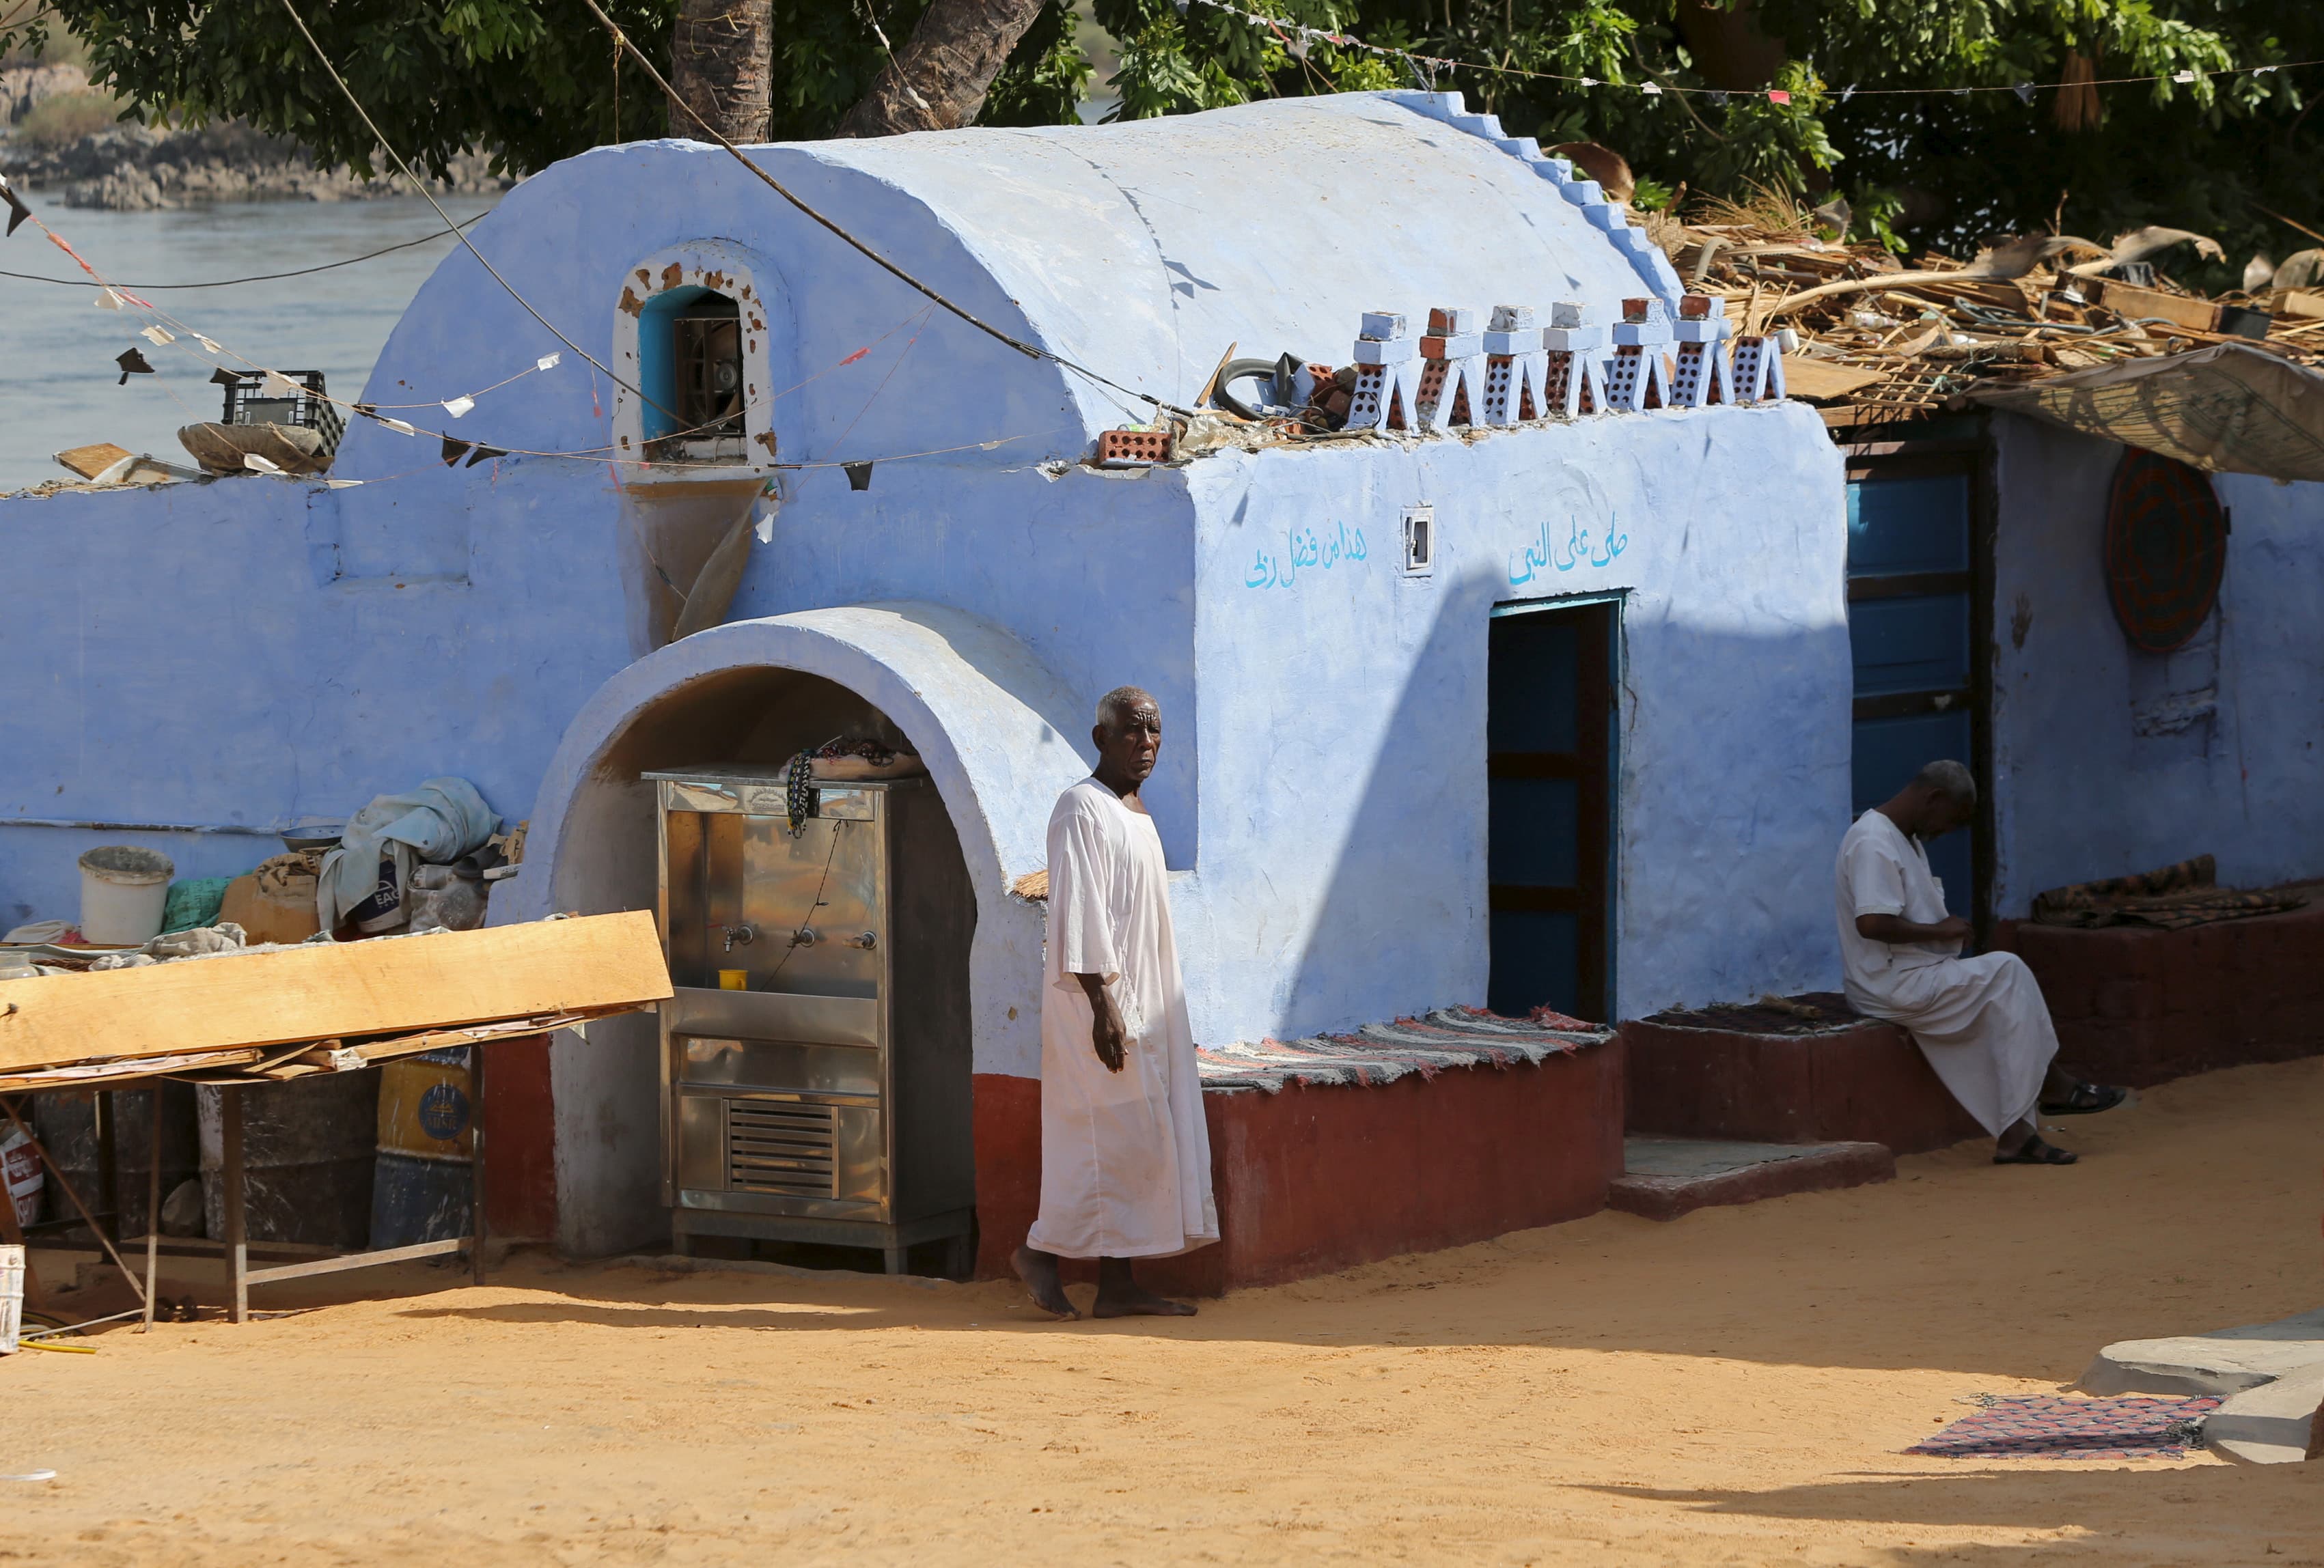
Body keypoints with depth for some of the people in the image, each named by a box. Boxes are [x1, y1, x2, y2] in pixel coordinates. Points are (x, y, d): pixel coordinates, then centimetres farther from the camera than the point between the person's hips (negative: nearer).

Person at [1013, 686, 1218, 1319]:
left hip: (1145, 1002, 9)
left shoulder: (1135, 813, 16)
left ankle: (1118, 1285, 6)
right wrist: (1101, 1002, -24)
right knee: (1120, 1137, -10)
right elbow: (1077, 913, -19)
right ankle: (1042, 1248, 1)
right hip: (1101, 999, -9)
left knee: (1144, 1141, 6)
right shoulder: (1081, 810, -12)